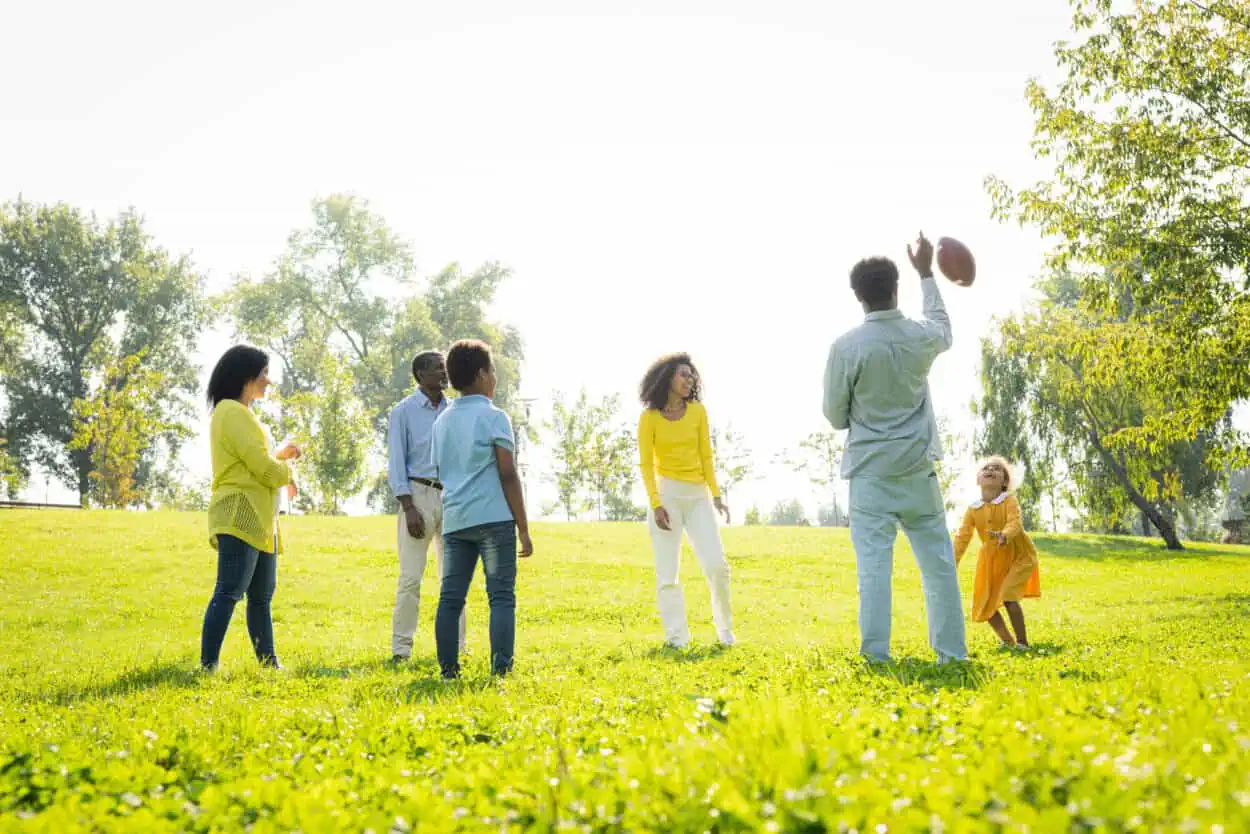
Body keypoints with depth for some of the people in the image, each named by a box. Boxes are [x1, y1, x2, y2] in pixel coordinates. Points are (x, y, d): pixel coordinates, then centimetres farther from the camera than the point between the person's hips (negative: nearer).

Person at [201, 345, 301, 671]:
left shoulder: (240, 412, 21)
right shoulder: (233, 412, -11)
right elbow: (262, 468, -16)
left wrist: (280, 455, 17)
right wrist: (287, 473, 3)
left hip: (259, 520, 11)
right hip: (240, 517, -11)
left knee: (262, 595, 13)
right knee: (229, 592, -13)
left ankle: (268, 662, 19)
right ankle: (208, 665, -15)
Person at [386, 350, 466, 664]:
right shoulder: (404, 411, 0)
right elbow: (396, 461, -5)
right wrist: (408, 507, -14)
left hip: (452, 496, 4)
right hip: (418, 494, -4)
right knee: (411, 577, -6)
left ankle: (455, 647, 12)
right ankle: (400, 650, -1)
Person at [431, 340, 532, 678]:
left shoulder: (442, 421, 16)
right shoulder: (493, 417, -2)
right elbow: (508, 475, -6)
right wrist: (523, 528, -4)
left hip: (454, 519, 6)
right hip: (493, 517, -6)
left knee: (451, 597, 5)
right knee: (501, 595, -3)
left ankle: (448, 669, 5)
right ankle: (501, 668, -8)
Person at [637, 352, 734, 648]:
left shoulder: (698, 411, 5)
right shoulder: (650, 417, -2)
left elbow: (706, 456, 7)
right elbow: (646, 463, -3)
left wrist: (716, 495, 0)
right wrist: (655, 504, -12)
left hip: (698, 494, 2)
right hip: (666, 493, -2)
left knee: (717, 565, -5)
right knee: (668, 571, -2)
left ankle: (725, 629, 13)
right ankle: (677, 636, 4)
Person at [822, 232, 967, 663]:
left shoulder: (846, 346, -11)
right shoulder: (920, 336, 0)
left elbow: (835, 415, -3)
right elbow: (944, 328, 27)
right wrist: (926, 273, 35)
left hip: (870, 471, -3)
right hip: (918, 469, 3)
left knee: (874, 565, -4)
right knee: (938, 563, 9)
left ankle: (876, 656, -8)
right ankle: (952, 652, 12)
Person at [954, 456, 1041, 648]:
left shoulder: (1009, 501, -15)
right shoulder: (973, 509, -4)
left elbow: (1015, 523, -32)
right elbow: (963, 536, -7)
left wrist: (1005, 535, -55)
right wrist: (953, 562, -18)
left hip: (1017, 556, -5)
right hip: (991, 560, 5)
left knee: (1009, 596, -21)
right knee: (985, 603, 6)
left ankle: (1022, 643, -7)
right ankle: (1008, 641, 28)